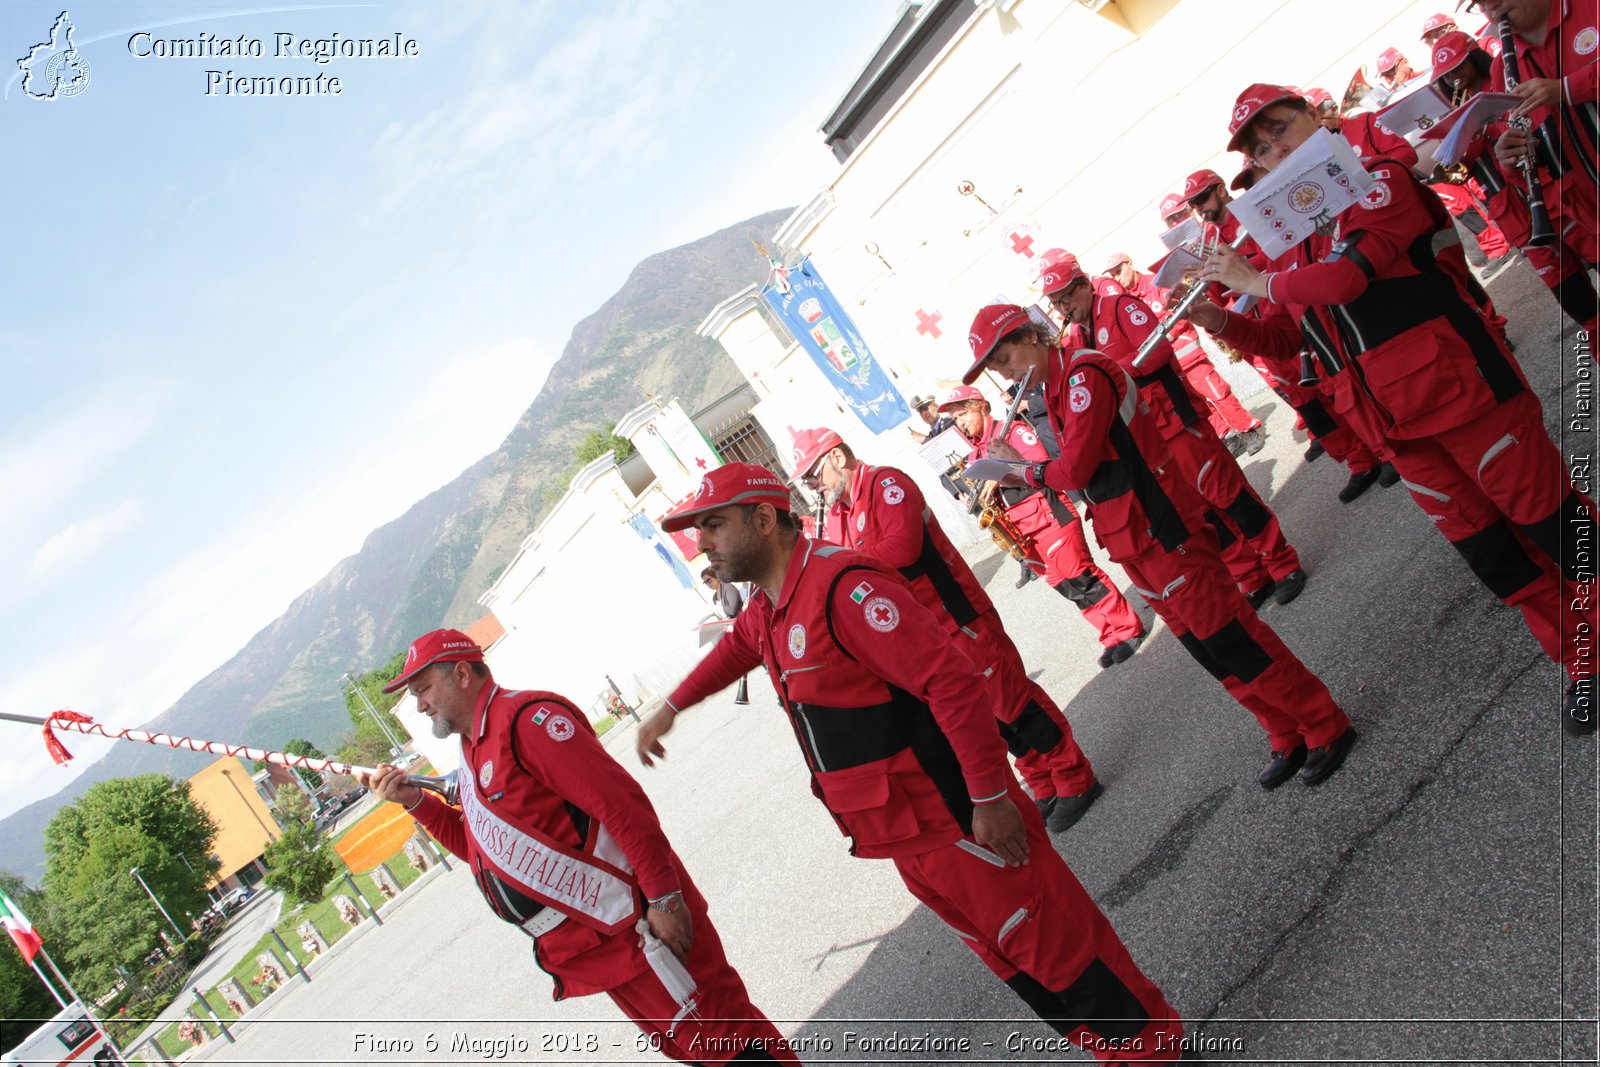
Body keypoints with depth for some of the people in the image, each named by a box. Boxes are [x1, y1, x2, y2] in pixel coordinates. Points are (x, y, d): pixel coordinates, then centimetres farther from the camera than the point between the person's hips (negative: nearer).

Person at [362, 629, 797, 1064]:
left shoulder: (524, 718, -14)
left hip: (635, 925, -9)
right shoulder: (473, 752, 16)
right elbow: (481, 846, 24)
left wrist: (663, 898, -23)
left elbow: (621, 802, -21)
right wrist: (415, 801, 12)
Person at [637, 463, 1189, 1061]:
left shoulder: (843, 587, -23)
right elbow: (734, 650, 34)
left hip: (954, 822, -9)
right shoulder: (763, 612, 8)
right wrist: (670, 709, 34)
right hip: (897, 836, 9)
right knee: (1003, 951, 18)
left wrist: (989, 799, -23)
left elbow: (953, 683, -26)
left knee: (1048, 938, 3)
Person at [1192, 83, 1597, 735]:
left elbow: (1349, 274, -22)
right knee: (1488, 553, 11)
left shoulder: (1377, 179, -5)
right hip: (1392, 423, 6)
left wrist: (1254, 281, -9)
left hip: (1458, 386, -6)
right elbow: (1287, 334, 19)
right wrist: (1219, 321, 3)